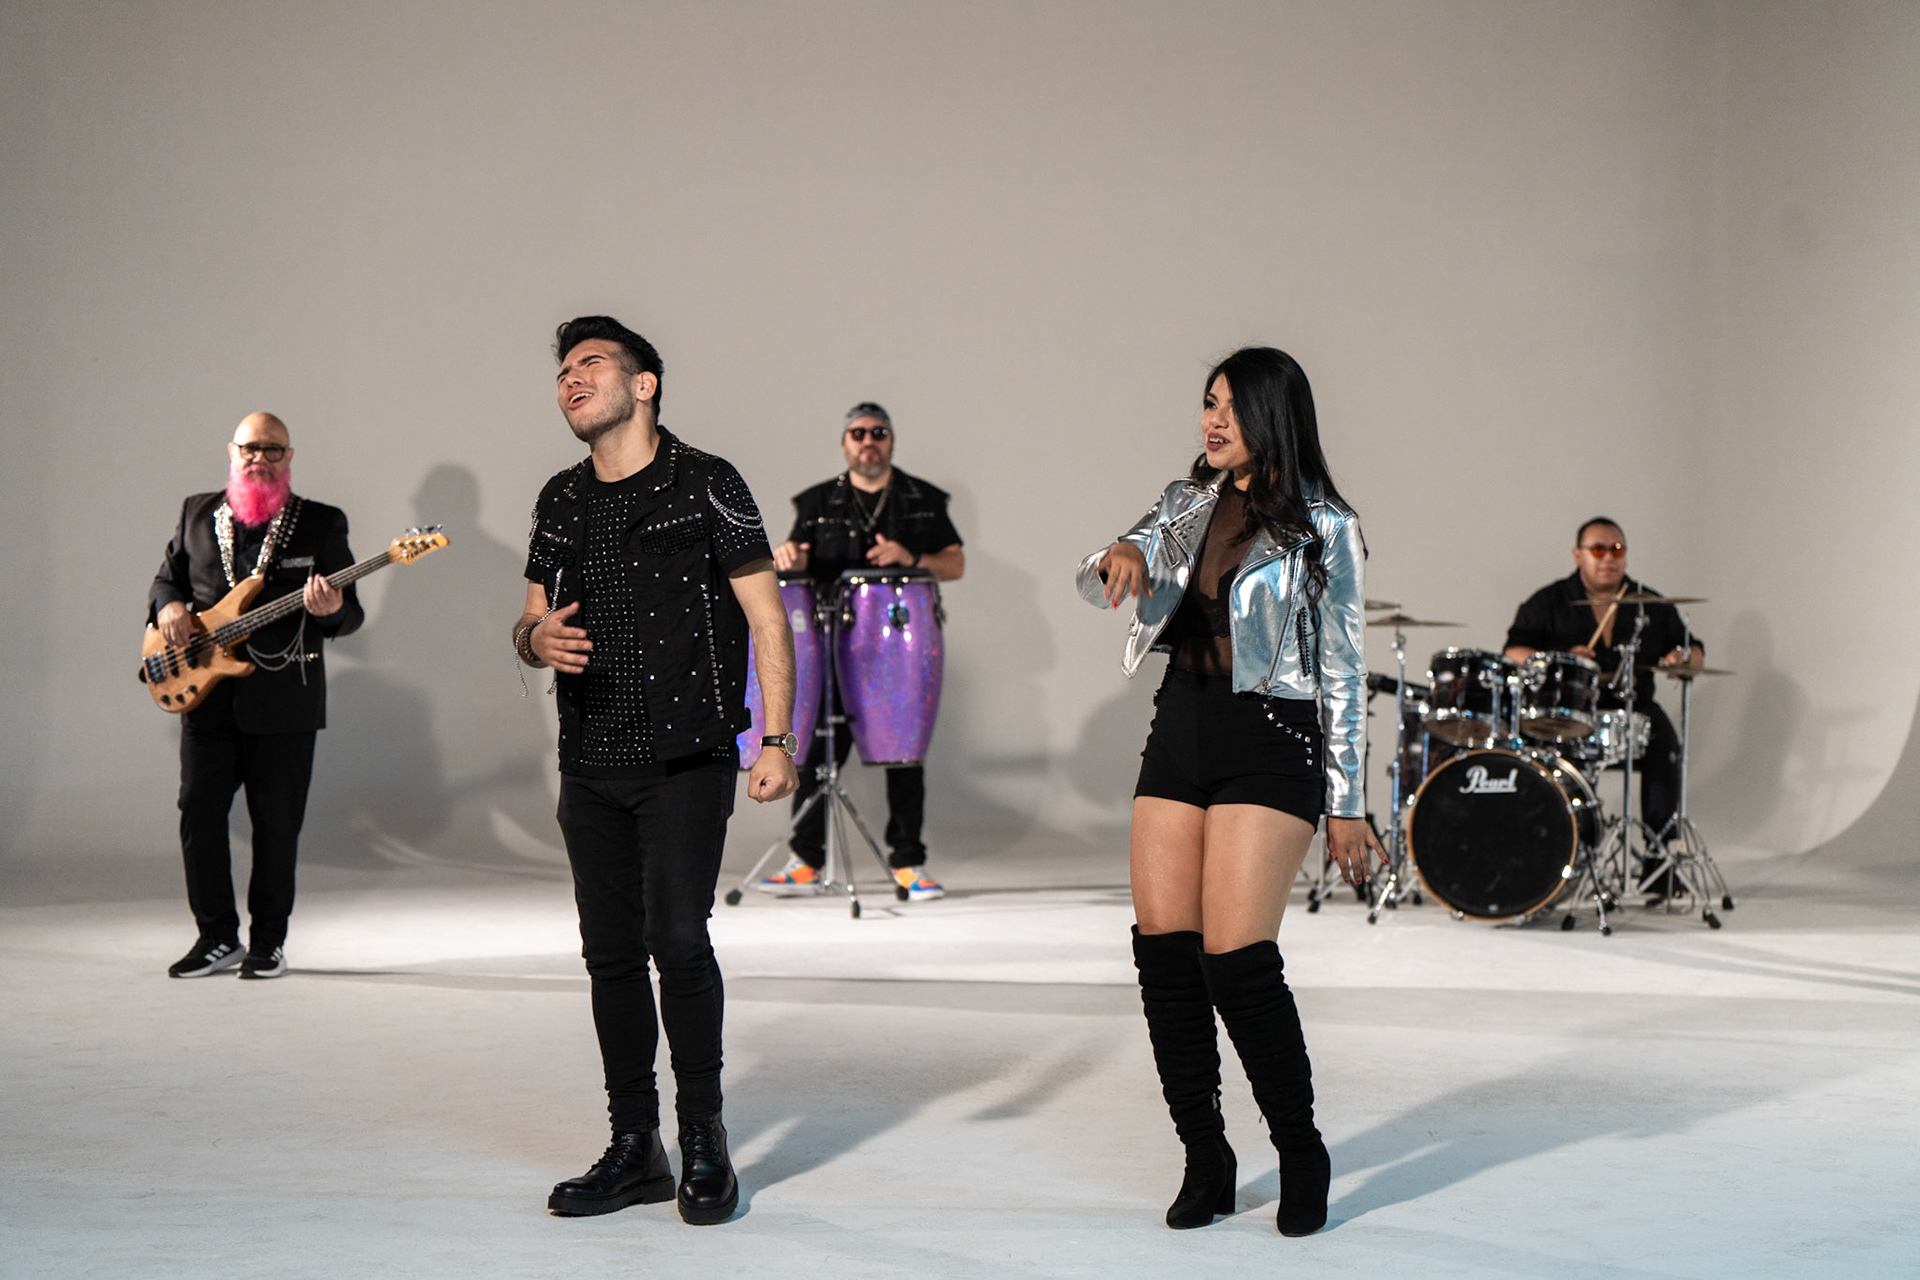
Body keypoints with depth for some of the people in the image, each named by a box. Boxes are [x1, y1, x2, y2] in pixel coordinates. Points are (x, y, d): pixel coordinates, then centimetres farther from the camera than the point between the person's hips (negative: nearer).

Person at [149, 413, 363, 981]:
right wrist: (168, 605, -3)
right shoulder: (197, 513, 12)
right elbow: (167, 577, 20)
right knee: (199, 815, 1)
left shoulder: (322, 523, 3)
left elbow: (352, 614, 2)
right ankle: (217, 936, 13)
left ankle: (269, 941, 13)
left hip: (284, 699, -2)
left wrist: (333, 610, -21)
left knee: (277, 823, 1)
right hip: (206, 693, 3)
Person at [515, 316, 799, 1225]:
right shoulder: (561, 502, 13)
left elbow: (765, 617, -4)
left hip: (688, 759, -5)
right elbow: (530, 619, 20)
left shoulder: (706, 486, -2)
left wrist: (778, 739, -12)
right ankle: (635, 1150, 16)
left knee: (677, 937, -14)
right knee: (611, 951, 6)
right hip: (590, 765, 5)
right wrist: (536, 638, -5)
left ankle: (704, 1142, 1)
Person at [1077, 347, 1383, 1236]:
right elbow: (1104, 585, 4)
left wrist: (1346, 802, -4)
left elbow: (1342, 671, -2)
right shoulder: (1190, 503, 12)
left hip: (1271, 743, -6)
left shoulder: (1323, 528, -3)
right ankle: (1205, 1161, 14)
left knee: (1236, 956, -13)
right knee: (1162, 949, 1)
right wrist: (1120, 557, -21)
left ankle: (1301, 1154, 7)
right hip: (1178, 733, 6)